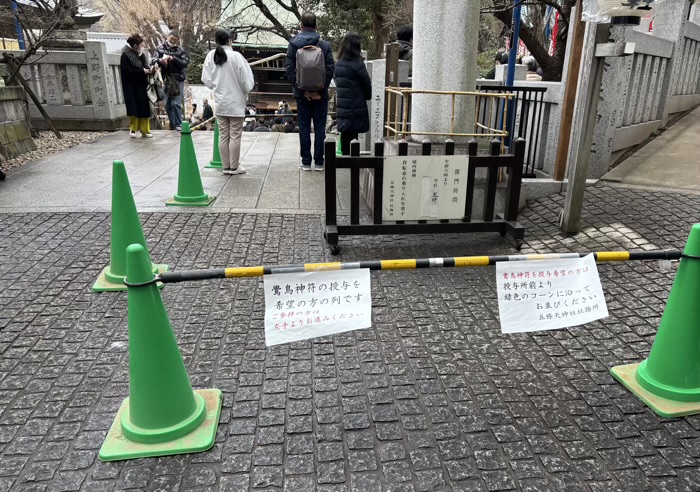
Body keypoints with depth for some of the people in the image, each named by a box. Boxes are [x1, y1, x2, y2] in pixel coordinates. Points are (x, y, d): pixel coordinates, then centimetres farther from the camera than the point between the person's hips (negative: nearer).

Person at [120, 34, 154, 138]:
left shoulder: (142, 54, 10)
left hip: (142, 86, 6)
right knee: (134, 108, -6)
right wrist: (143, 71, -16)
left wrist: (149, 69, -8)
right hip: (131, 87, -6)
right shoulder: (126, 55, -8)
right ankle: (132, 129, 6)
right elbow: (128, 71, -15)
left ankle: (144, 130, 10)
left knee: (144, 107, 4)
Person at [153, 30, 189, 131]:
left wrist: (174, 59, -21)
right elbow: (154, 60, 1)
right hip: (165, 79, 3)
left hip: (177, 80, -3)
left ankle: (179, 124, 1)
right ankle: (172, 124, 15)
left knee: (176, 103, -9)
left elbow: (185, 63, -7)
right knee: (167, 104, 6)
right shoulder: (160, 48, 9)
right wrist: (160, 60, -21)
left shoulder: (180, 50, 4)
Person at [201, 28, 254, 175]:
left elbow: (206, 79, 3)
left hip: (219, 101, 5)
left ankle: (226, 166, 15)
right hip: (235, 101, -4)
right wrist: (245, 91, 10)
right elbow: (246, 80, -10)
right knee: (235, 136, 3)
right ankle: (234, 167, 7)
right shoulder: (235, 56, -14)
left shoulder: (210, 56, -2)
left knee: (223, 135, 10)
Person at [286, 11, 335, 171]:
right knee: (320, 128, 6)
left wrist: (303, 90, -6)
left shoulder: (293, 44, -1)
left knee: (304, 128, 6)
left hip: (302, 94, 1)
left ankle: (306, 162, 8)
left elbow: (290, 71, -6)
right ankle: (319, 162, 7)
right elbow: (330, 70, -8)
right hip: (320, 94, 0)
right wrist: (319, 90, -6)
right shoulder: (325, 45, -3)